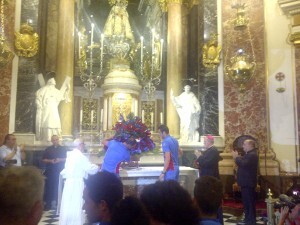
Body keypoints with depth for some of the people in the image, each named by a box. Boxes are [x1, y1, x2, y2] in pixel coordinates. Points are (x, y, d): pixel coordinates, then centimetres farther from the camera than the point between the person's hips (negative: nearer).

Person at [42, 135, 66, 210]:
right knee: (49, 187, -1)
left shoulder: (62, 149, 7)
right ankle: (48, 203, 8)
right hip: (50, 171, 0)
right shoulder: (48, 149, 8)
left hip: (60, 171, 0)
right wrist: (50, 161, -12)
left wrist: (60, 160, -12)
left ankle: (58, 203, 10)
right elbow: (44, 160, 5)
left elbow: (66, 159, 5)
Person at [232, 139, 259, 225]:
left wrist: (236, 157, -16)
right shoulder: (249, 154, 17)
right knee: (246, 201, 17)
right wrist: (237, 157, 4)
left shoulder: (252, 155, -18)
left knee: (249, 202, -4)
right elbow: (243, 162, 16)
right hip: (246, 182, 11)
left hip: (248, 182, -11)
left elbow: (243, 164, -29)